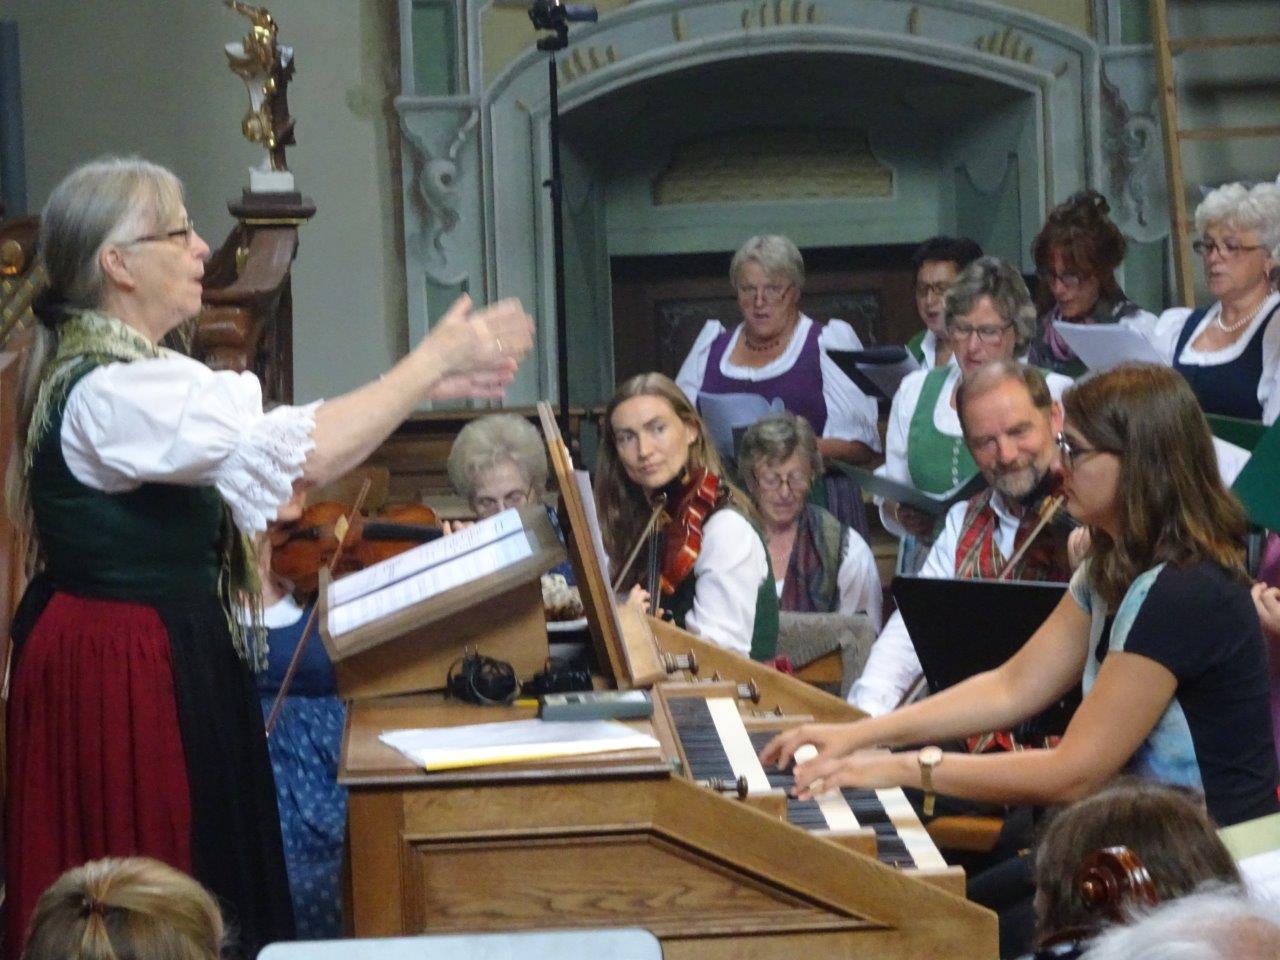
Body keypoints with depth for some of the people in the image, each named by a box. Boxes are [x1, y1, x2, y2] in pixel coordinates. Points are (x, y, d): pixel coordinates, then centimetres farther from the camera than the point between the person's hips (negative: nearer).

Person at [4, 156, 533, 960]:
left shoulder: (124, 372, 11)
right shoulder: (115, 392, -23)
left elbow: (264, 457, 12)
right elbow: (304, 453, -29)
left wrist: (426, 387, 6)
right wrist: (433, 360, -18)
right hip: (138, 673, -11)